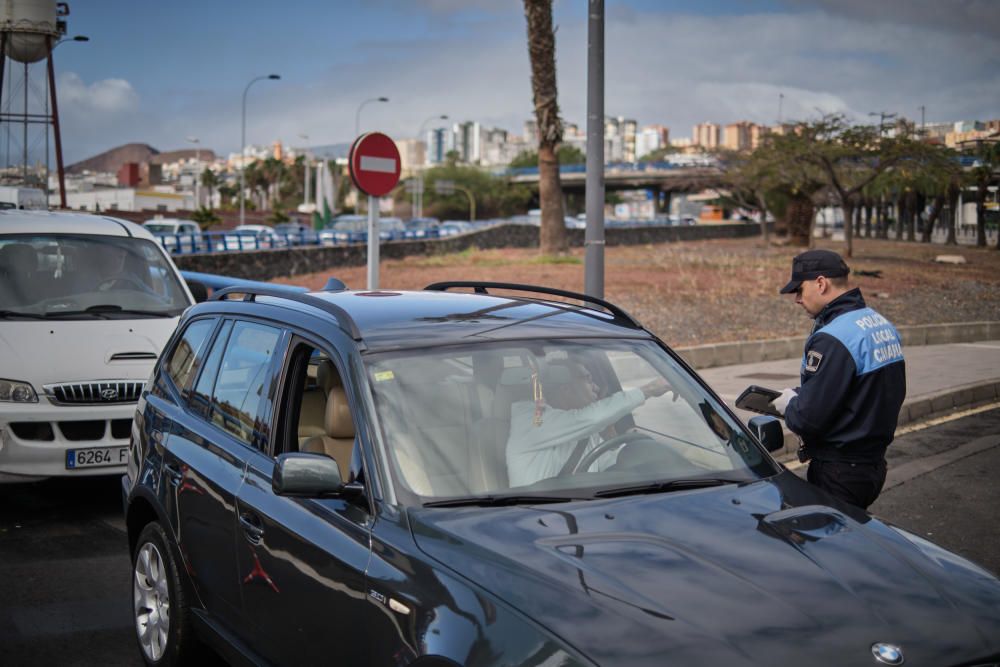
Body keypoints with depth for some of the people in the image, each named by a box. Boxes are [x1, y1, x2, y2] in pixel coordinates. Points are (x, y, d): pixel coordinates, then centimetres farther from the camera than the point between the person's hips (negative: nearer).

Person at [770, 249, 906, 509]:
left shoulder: (832, 339, -22)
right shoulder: (883, 325, 9)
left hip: (839, 473, -9)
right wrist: (799, 395, 13)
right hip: (875, 465, 9)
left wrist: (788, 405, -1)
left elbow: (809, 418, -24)